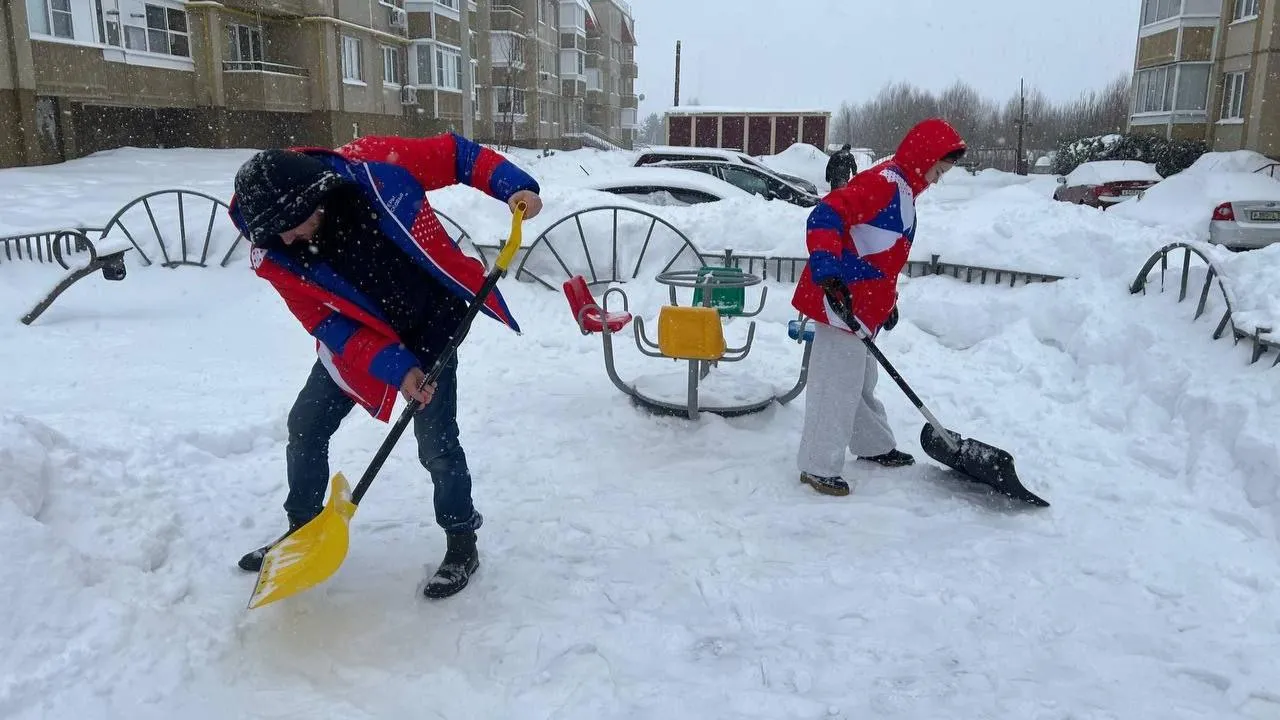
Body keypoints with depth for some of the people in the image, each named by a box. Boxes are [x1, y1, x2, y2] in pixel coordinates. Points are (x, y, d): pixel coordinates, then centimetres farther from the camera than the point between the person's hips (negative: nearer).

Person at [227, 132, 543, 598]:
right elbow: (330, 327, -14)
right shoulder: (276, 258, -18)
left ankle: (462, 544, 15)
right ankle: (302, 529, 32)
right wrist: (396, 369, -24)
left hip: (431, 325, -4)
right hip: (356, 339, 4)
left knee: (436, 443, -6)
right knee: (305, 427, 8)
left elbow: (456, 154, -14)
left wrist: (514, 186, -27)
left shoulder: (371, 165, -26)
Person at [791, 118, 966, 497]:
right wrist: (827, 271, -37)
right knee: (837, 385, -6)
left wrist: (889, 302, 27)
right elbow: (825, 216, -28)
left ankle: (874, 445, 39)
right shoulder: (883, 182, -14)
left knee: (862, 380, 23)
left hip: (862, 306, 11)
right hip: (840, 302, -11)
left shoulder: (902, 190, 19)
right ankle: (819, 466, 3)